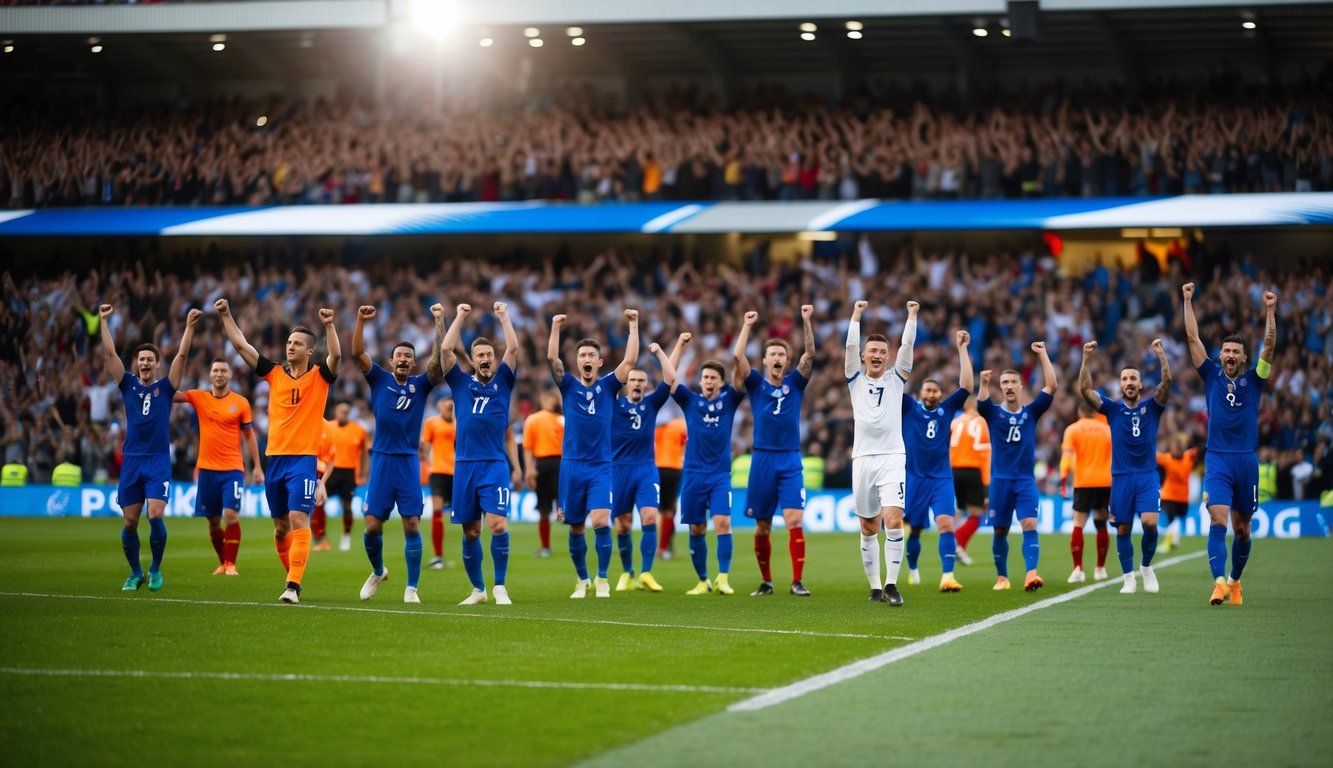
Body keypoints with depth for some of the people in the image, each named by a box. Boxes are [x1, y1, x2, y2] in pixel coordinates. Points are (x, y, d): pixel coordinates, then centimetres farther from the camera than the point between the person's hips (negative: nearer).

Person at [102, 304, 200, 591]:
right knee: (130, 522, 1)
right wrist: (104, 320, 1)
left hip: (159, 462, -2)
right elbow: (110, 353, 5)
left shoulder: (165, 388, 6)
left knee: (155, 516, -15)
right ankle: (136, 573, 18)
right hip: (131, 462, 2)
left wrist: (189, 326, -8)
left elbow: (182, 355, -1)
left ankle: (155, 570, 3)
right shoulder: (128, 385, 10)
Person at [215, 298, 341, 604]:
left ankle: (293, 586, -20)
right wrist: (226, 315, 3)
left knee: (298, 520, -15)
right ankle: (292, 576, 27)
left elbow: (336, 355, -19)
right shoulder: (275, 373, 10)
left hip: (303, 459, -5)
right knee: (280, 527, 10)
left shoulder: (319, 376, 1)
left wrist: (329, 326, -31)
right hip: (275, 459, 5)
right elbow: (241, 345, 9)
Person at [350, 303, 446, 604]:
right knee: (372, 526, -2)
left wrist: (440, 321, -12)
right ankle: (378, 572, 25)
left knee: (412, 526, -6)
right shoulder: (380, 380, 7)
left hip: (409, 463, 0)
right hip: (382, 460, 0)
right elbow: (357, 353, -3)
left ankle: (411, 588, 1)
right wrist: (361, 320, -13)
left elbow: (439, 357, -5)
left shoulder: (421, 385, 6)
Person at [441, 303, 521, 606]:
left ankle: (500, 586, -6)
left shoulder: (502, 382, 11)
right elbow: (445, 349, 2)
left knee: (498, 524, -16)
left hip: (495, 465, -1)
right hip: (465, 465, 2)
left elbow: (513, 348, 2)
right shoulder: (461, 384, 11)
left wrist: (504, 316, 7)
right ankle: (477, 589, 18)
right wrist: (460, 316, 6)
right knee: (470, 531, 6)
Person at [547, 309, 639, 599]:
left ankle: (602, 579, -4)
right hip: (572, 465, 1)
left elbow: (630, 360, -5)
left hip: (601, 467, -1)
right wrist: (556, 328, -14)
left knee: (600, 521, -17)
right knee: (576, 528, 6)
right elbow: (552, 358, -7)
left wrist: (633, 325, -6)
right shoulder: (568, 386, 6)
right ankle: (582, 580, 22)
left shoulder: (608, 386, 6)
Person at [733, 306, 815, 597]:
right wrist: (747, 325, -7)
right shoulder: (755, 383, 6)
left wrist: (806, 321, -11)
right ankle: (766, 581, 18)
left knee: (794, 521, -13)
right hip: (762, 460, 0)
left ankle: (797, 581, -11)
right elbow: (737, 356, -7)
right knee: (762, 527, 5)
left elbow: (810, 354, -3)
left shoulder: (795, 383, 8)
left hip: (791, 461, 0)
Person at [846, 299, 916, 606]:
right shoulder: (856, 379, 12)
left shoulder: (895, 378, 11)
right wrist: (856, 315, -3)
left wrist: (912, 315, -1)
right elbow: (851, 345, 0)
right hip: (863, 459, 1)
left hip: (892, 458, -1)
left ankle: (891, 584, -15)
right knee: (869, 529, 5)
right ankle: (875, 586, 13)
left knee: (893, 521, -17)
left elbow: (907, 345, 2)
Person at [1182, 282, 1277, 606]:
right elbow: (1193, 338, 4)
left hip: (1247, 460, 1)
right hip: (1217, 460, -1)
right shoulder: (1212, 376, 6)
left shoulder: (1253, 380, 7)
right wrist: (1188, 301, 0)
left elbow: (1269, 346, -4)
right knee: (1217, 521, -17)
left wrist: (1270, 311, -13)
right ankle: (1219, 582, -27)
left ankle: (1235, 580, 27)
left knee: (1241, 529, 9)